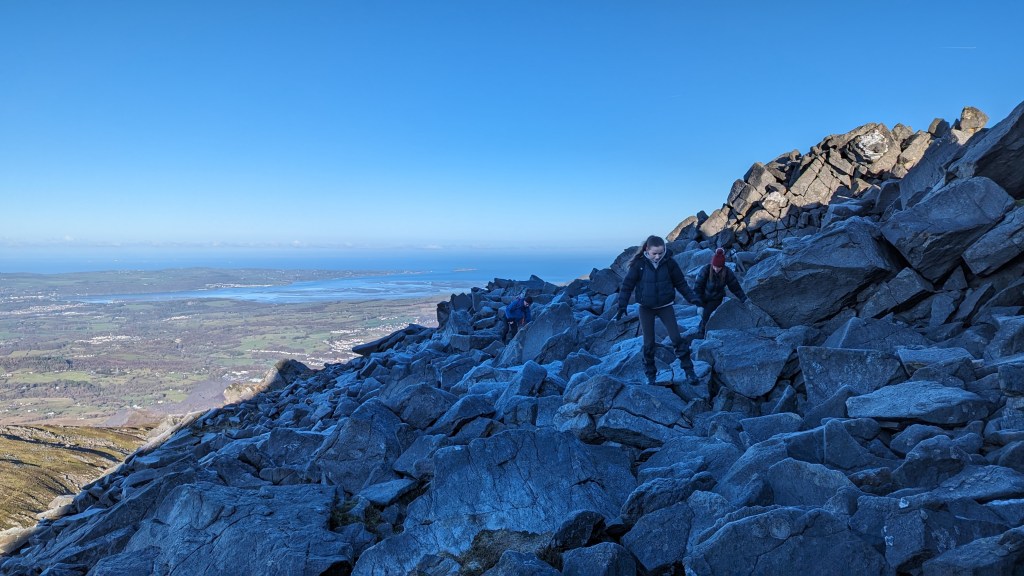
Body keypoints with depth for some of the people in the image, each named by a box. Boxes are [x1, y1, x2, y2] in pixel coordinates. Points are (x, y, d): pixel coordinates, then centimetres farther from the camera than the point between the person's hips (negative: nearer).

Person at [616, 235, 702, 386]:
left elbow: (680, 282, 2)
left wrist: (692, 297, -7)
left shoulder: (669, 262, -10)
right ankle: (650, 374, 19)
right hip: (646, 308, 0)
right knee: (648, 343, 5)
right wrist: (622, 306, -17)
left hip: (665, 306, 1)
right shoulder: (639, 264, -14)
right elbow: (627, 284, -10)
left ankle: (688, 369, 10)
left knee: (676, 338, -3)